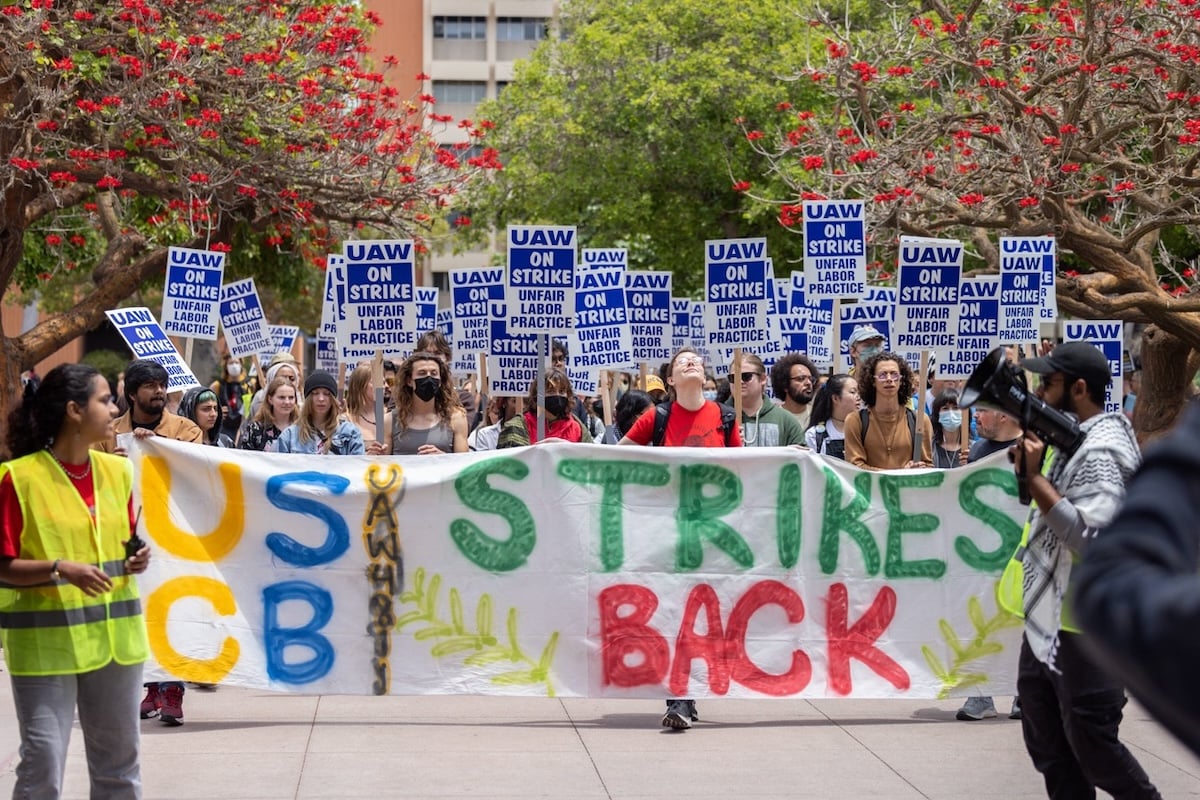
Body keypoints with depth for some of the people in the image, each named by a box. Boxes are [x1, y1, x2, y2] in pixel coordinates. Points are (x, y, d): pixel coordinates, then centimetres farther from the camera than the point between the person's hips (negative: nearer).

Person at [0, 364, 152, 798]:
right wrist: (59, 570, -23)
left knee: (119, 761, 12)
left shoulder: (117, 471, 8)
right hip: (45, 643, -6)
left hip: (115, 636, 6)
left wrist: (137, 559, -1)